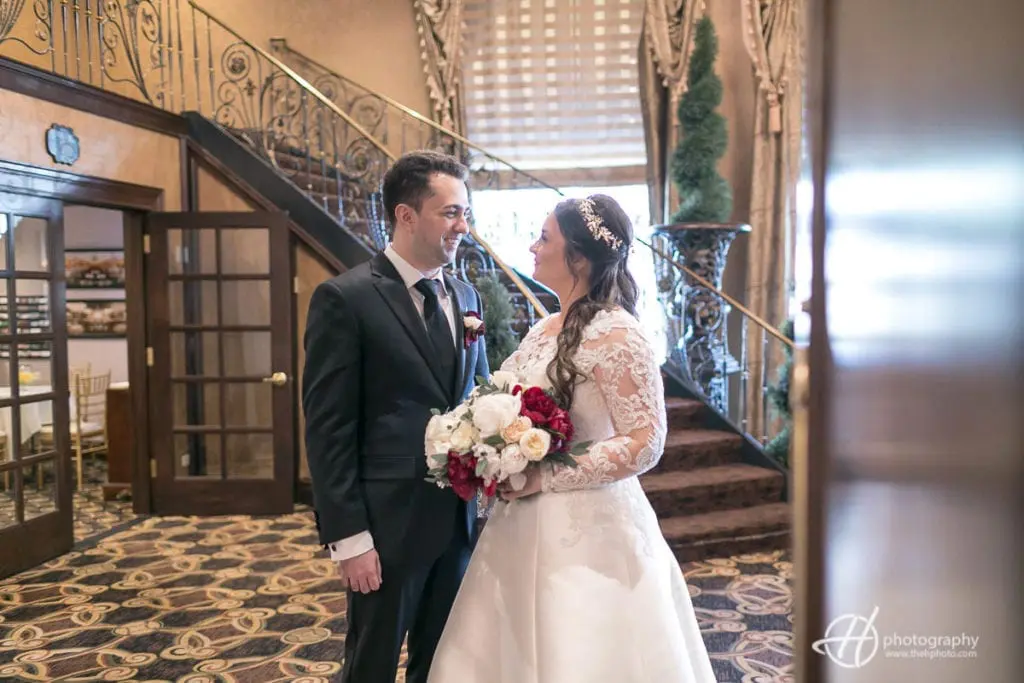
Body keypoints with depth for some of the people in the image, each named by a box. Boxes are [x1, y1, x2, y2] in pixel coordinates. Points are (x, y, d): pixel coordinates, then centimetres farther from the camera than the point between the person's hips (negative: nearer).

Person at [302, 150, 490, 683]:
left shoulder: (465, 296, 10)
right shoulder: (344, 298, -11)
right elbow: (328, 430, -12)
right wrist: (347, 536, -15)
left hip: (461, 519, 6)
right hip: (390, 524, -6)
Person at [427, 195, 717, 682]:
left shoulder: (616, 335, -17)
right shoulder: (545, 330, 8)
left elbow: (644, 445, -20)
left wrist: (543, 479, -20)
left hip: (586, 532, -8)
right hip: (526, 528, 8)